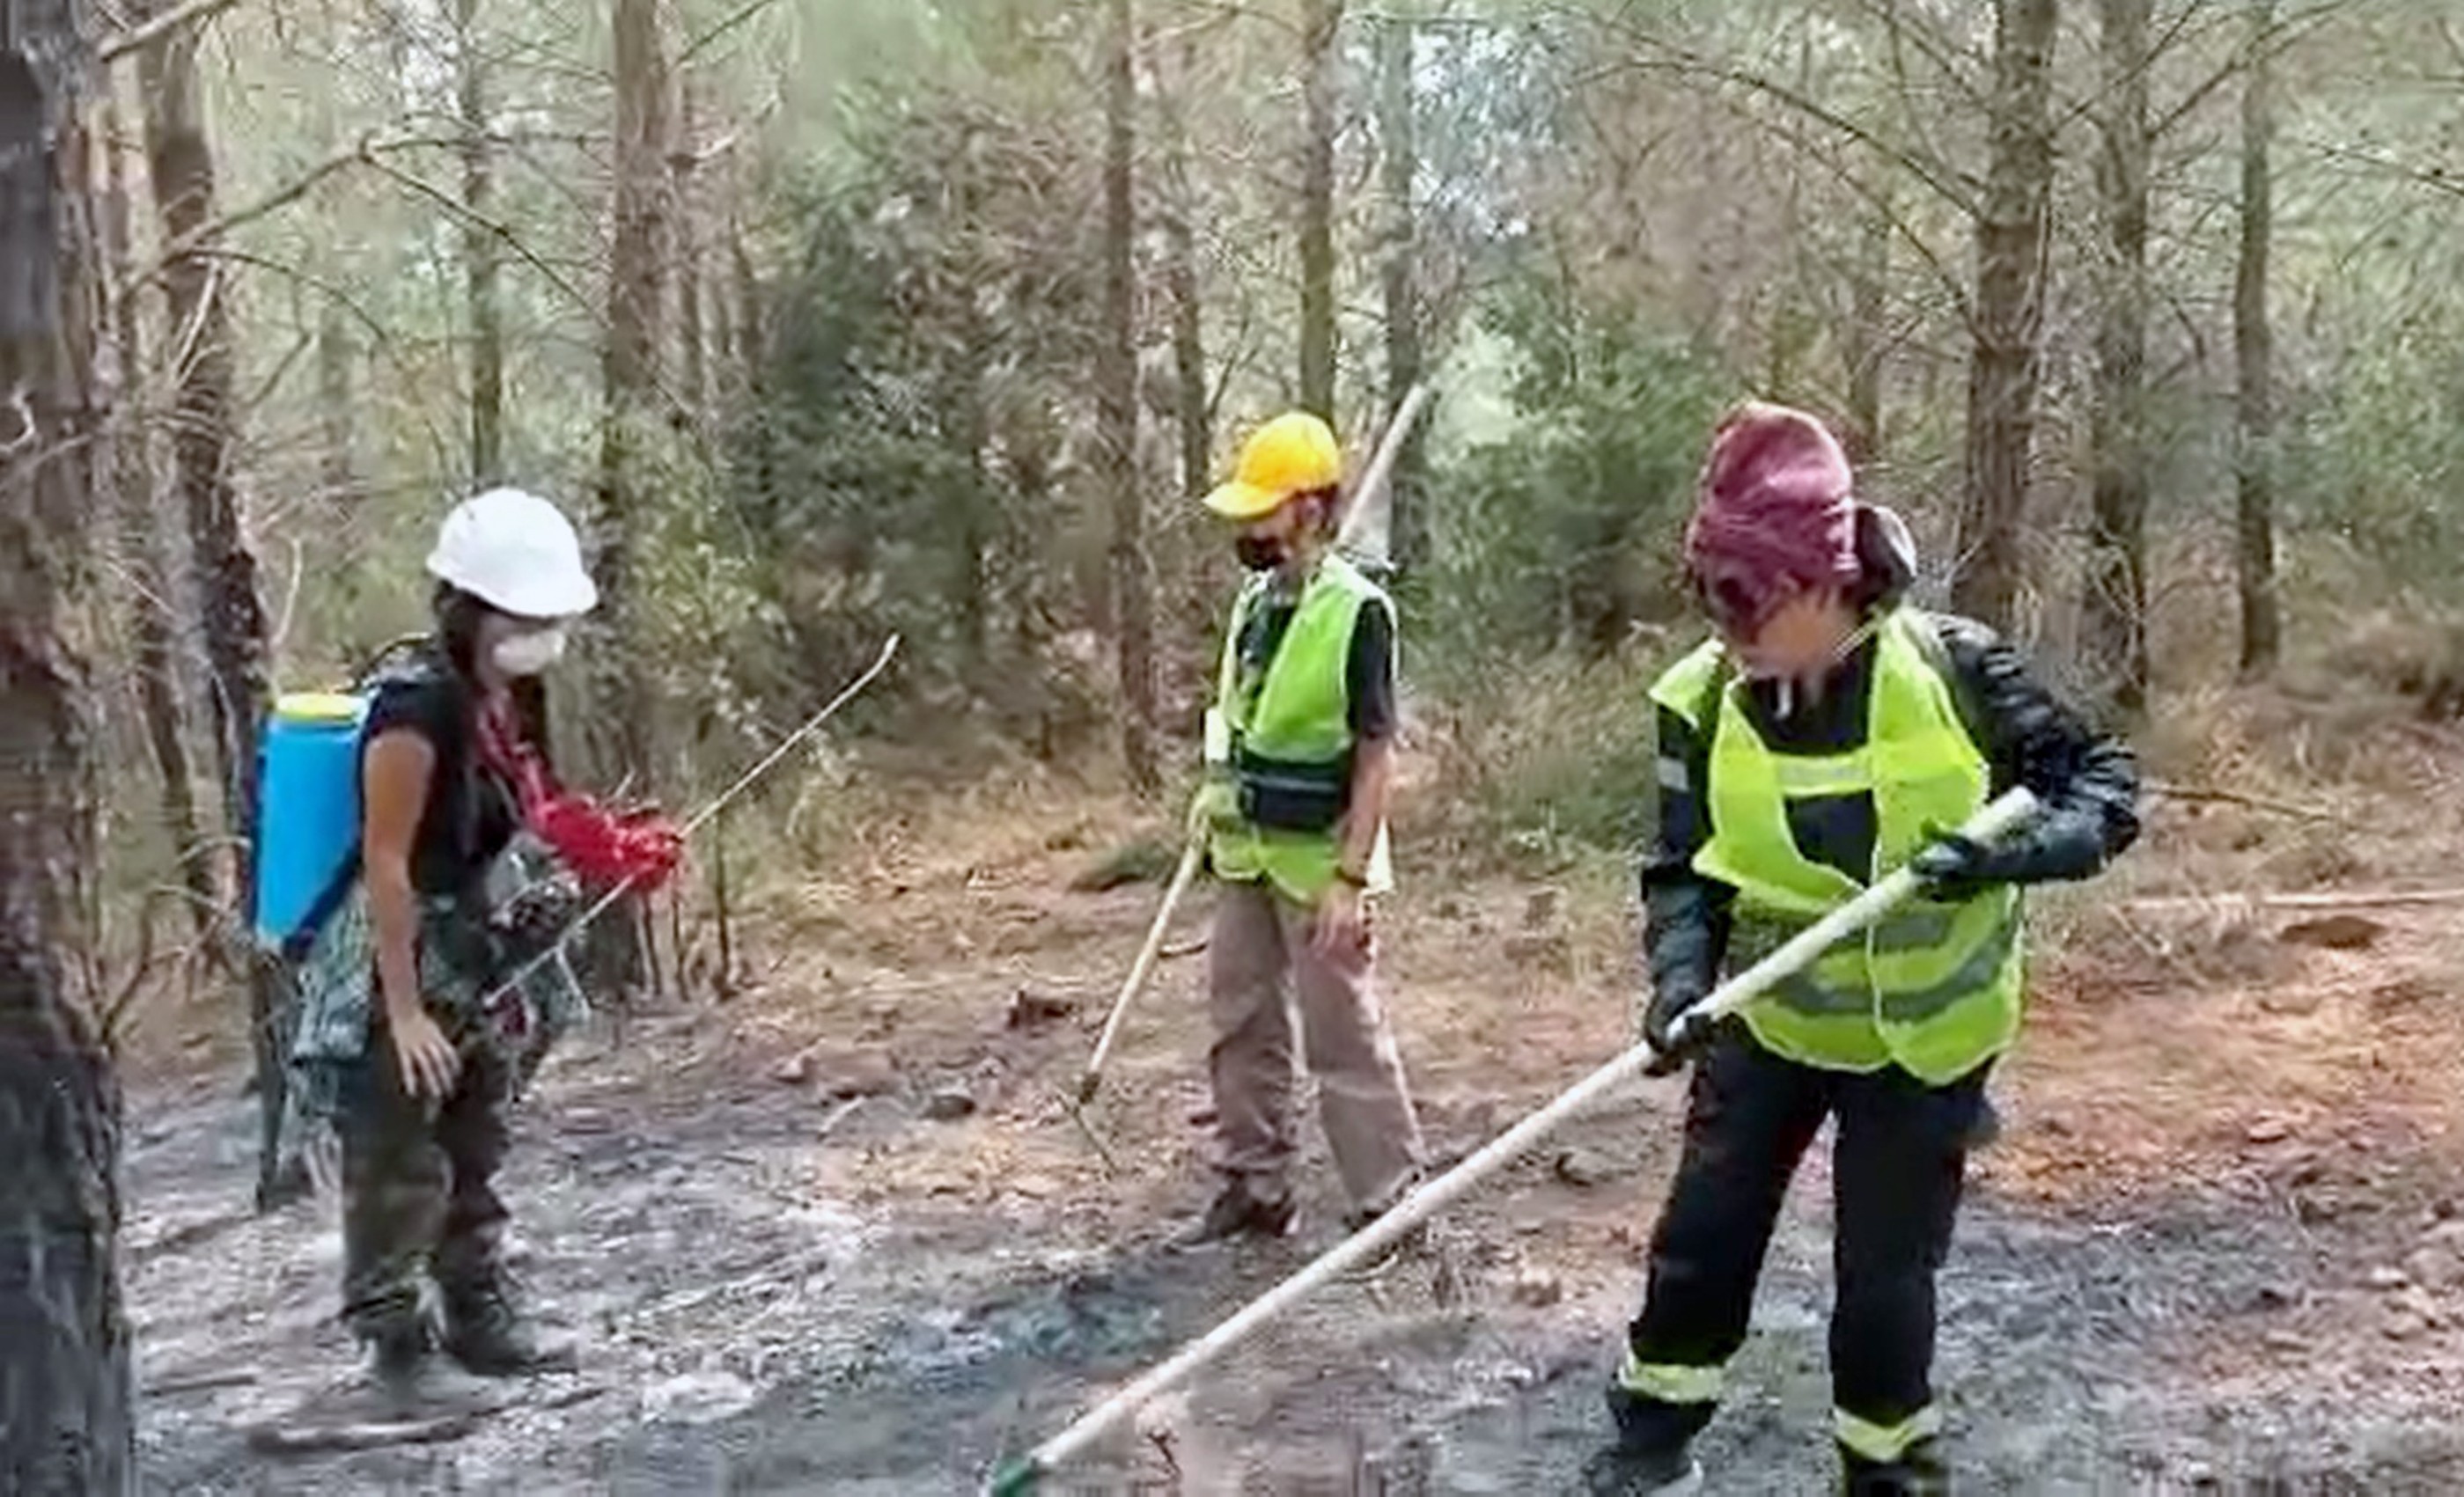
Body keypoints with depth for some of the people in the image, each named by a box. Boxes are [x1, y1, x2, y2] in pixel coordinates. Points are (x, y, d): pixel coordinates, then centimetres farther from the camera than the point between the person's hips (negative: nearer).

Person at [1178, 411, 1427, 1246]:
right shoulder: (1256, 598, 6)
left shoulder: (1355, 611, -17)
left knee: (1344, 1035, 0)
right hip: (1246, 852, 8)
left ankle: (1390, 1201, 12)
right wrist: (1219, 789, 8)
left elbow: (1375, 754, -19)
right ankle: (1254, 1186, 27)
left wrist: (1351, 877, -22)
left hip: (1316, 863, -8)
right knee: (1241, 1024, 14)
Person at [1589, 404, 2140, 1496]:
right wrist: (1683, 975, -24)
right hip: (1770, 1021, 2)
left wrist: (2006, 855, -30)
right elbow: (1684, 870, -6)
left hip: (1927, 1033, -2)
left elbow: (2106, 785, -12)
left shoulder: (1950, 668, -20)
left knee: (1884, 1276, 5)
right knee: (1702, 1233, 6)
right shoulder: (1701, 702, -13)